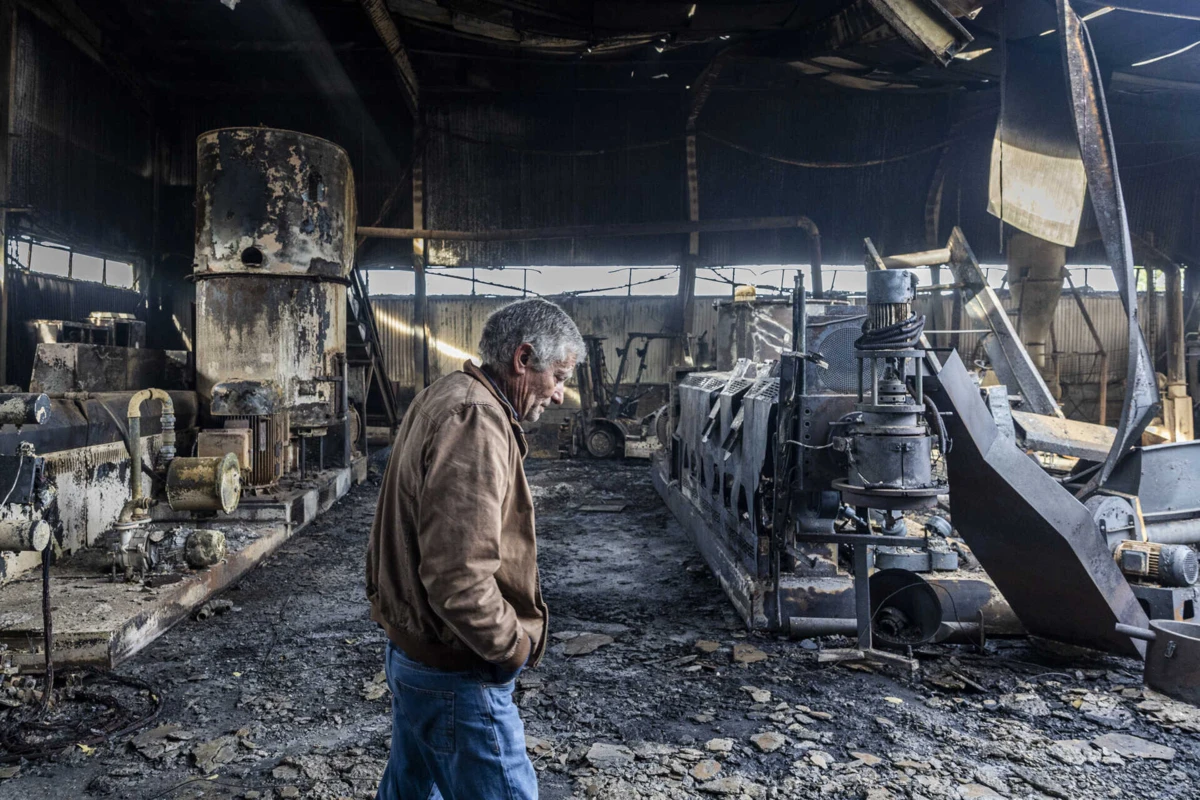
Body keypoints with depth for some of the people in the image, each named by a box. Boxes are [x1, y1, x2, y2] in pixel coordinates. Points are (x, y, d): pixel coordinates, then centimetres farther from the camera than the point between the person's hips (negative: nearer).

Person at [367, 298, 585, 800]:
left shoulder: (442, 399, 9)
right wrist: (516, 645, -17)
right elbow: (459, 578, -31)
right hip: (457, 678, -10)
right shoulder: (475, 423, -24)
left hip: (411, 652, 10)